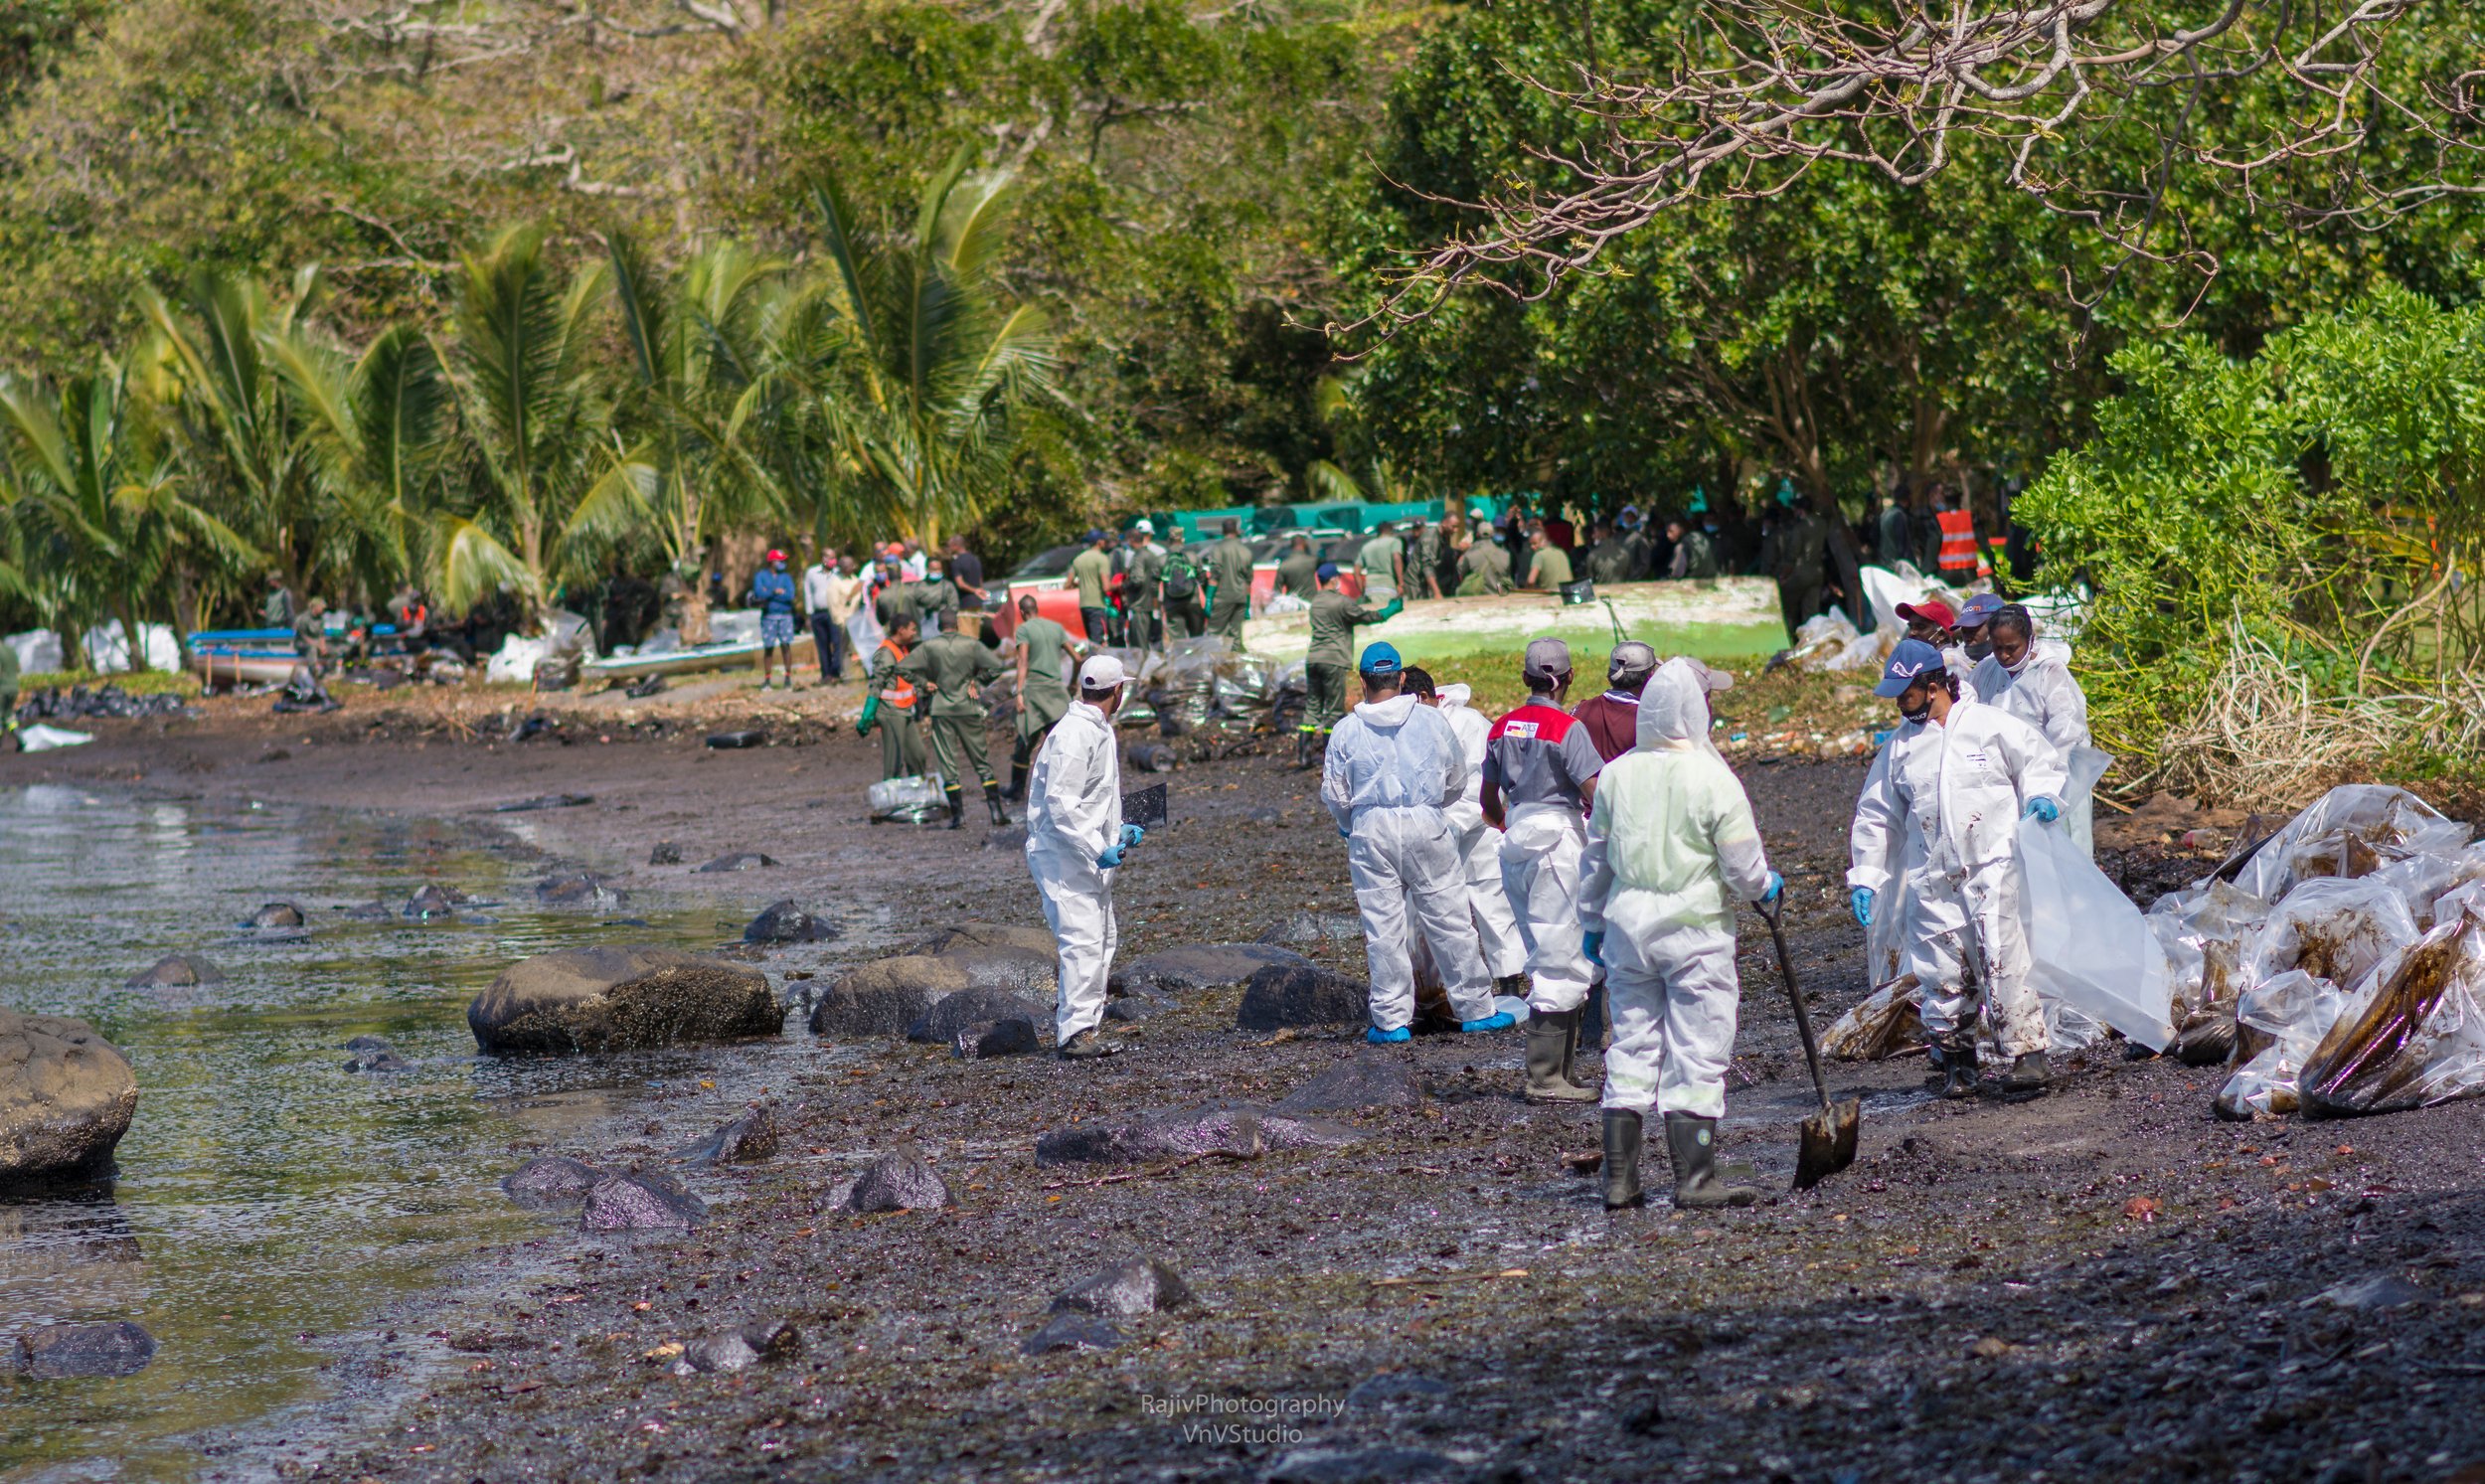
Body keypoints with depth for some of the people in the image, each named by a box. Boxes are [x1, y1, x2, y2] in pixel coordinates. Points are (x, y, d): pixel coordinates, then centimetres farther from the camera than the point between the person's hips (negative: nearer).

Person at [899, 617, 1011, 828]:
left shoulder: (929, 647, -3)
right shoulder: (971, 644, -4)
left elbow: (902, 668, -6)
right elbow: (996, 666, -12)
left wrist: (923, 683, 2)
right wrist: (976, 681, 0)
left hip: (941, 710, 0)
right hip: (968, 708, 0)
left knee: (948, 764, 5)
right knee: (981, 762, 8)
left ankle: (958, 814, 0)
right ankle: (996, 810, 3)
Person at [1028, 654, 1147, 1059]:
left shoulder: (1100, 732, 15)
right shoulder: (1074, 735, -18)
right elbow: (1060, 804, -24)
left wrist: (1119, 831, 20)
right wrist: (1098, 849, -26)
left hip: (1089, 858, 11)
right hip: (1063, 858, -11)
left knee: (1103, 941, 14)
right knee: (1083, 942, -16)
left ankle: (1077, 1026, 20)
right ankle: (1074, 1034, -18)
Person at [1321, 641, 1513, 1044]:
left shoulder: (1347, 730, -1)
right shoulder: (1431, 720, 0)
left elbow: (1335, 797, 5)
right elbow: (1457, 782, 11)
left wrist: (1347, 827, 26)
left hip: (1370, 833, 0)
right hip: (1426, 827, 0)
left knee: (1382, 928, 5)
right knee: (1449, 921, 7)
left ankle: (1392, 1019, 7)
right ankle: (1475, 1008, 13)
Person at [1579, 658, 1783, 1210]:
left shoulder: (1617, 774, 2)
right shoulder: (1712, 779, -13)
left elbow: (1596, 857, 10)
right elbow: (1743, 868, -9)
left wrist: (1592, 921, 22)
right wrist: (1766, 887, 13)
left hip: (1628, 922, 5)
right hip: (1696, 928, -5)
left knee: (1631, 1045, 11)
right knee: (1697, 1052, 2)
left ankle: (1619, 1178, 13)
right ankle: (1694, 1179, 3)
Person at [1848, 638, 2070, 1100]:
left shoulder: (1992, 725, 2)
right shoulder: (1900, 746, 13)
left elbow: (2040, 762, 11)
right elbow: (1876, 817, 19)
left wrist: (2042, 796, -11)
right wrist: (1863, 879, 15)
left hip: (1993, 870, -4)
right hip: (1932, 884, 4)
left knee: (2005, 964, -14)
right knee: (1941, 975, 1)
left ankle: (2029, 1056, -11)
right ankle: (1956, 1061, 15)